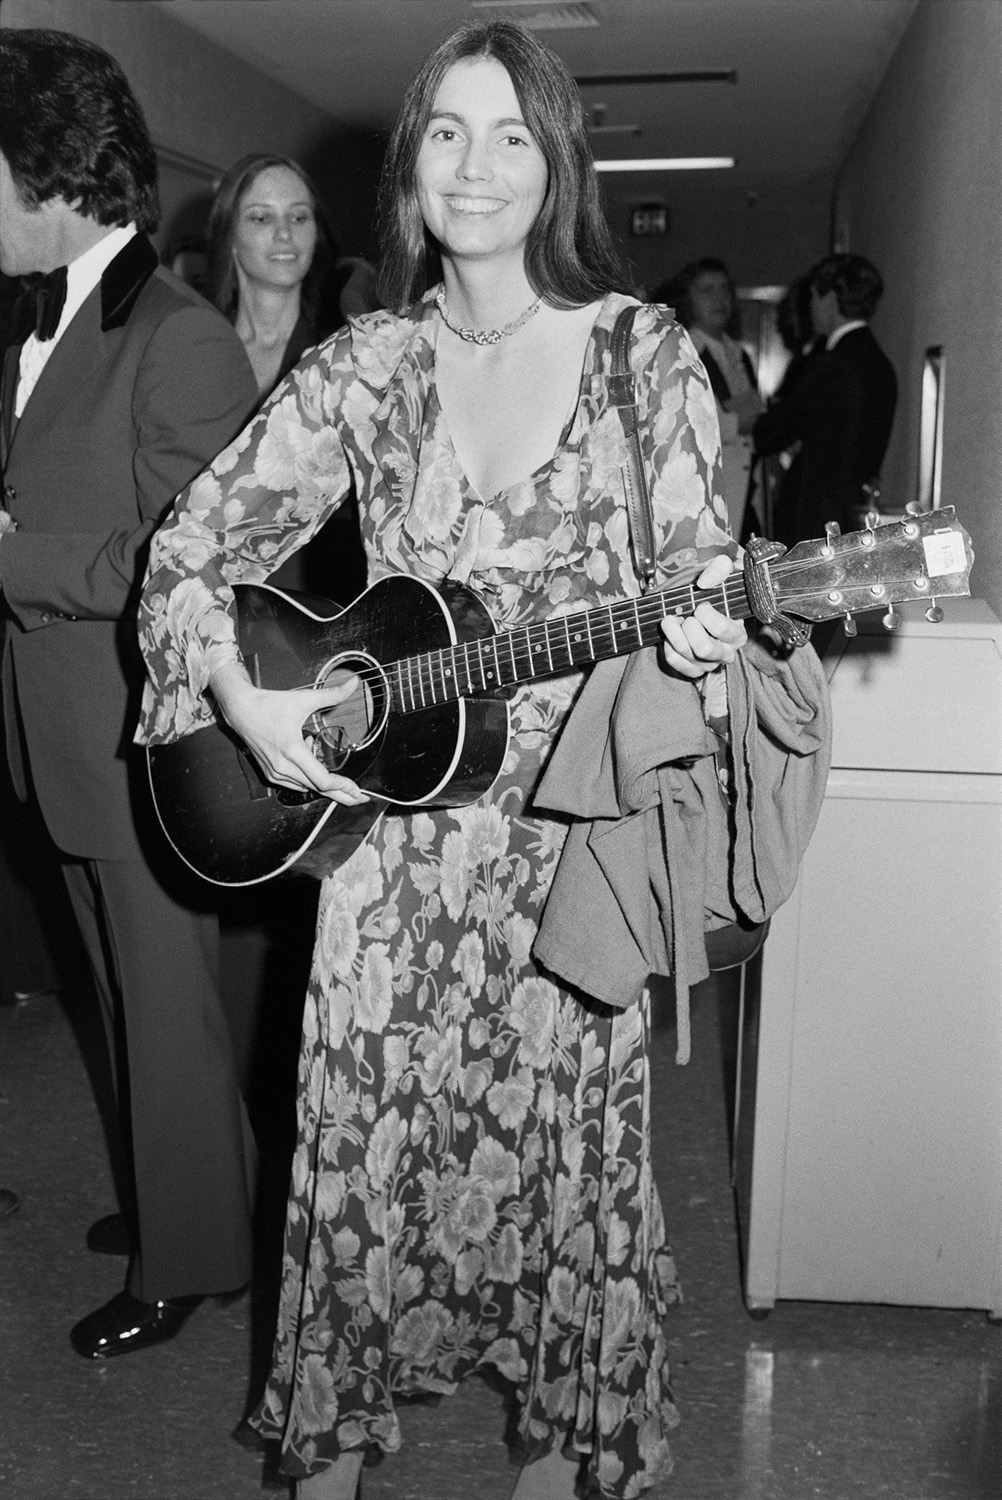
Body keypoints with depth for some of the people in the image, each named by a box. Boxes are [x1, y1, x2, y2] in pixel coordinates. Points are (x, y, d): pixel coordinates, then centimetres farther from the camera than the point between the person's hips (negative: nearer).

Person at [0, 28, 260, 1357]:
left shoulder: (182, 341, -18)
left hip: (148, 749, -8)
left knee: (168, 1004, 7)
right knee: (129, 992, 21)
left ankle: (187, 1258, 26)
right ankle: (178, 1193, 41)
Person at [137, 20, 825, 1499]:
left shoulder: (644, 352, -2)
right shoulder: (364, 369, 3)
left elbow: (703, 576, 0)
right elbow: (191, 547, 4)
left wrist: (699, 644, -23)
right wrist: (245, 698, -12)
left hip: (576, 829, -1)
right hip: (389, 825, 2)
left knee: (559, 1139, 10)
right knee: (365, 1143, 9)